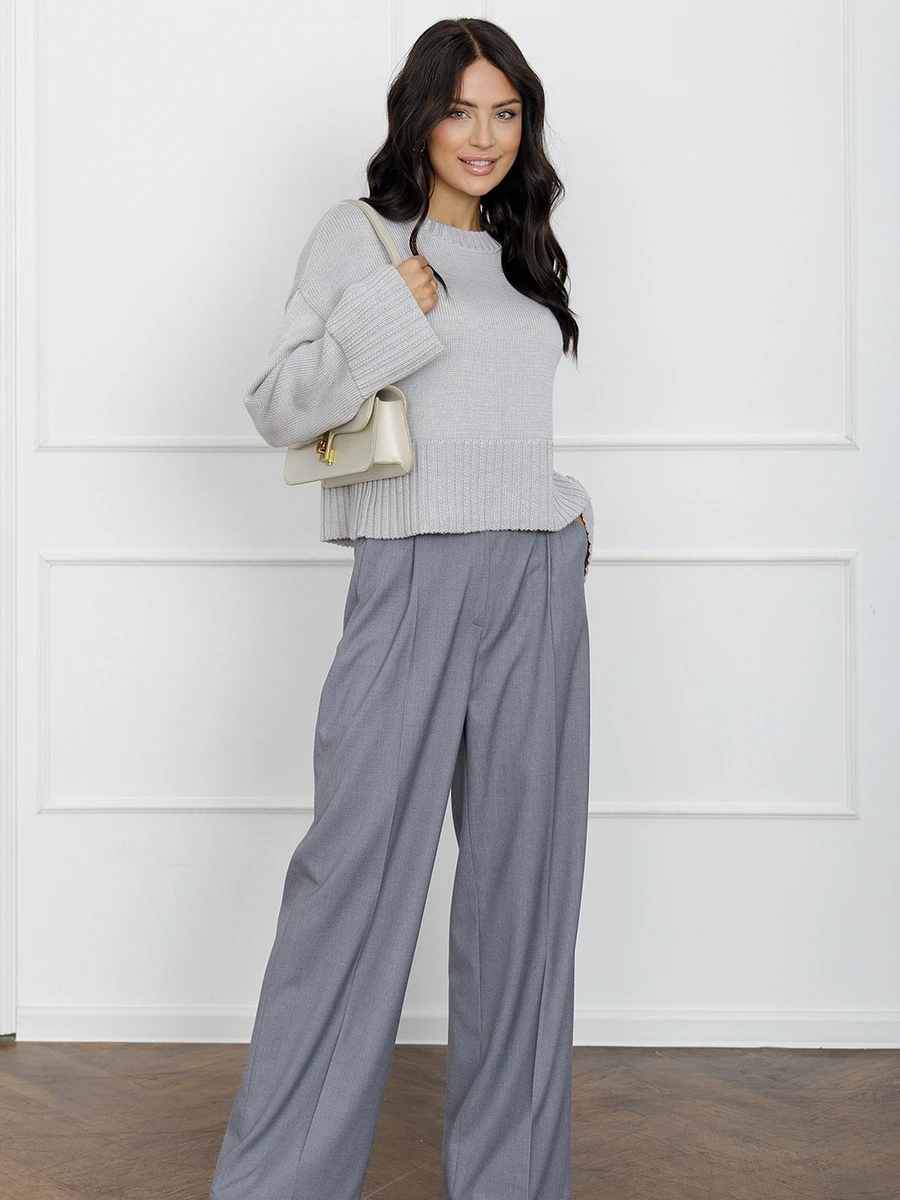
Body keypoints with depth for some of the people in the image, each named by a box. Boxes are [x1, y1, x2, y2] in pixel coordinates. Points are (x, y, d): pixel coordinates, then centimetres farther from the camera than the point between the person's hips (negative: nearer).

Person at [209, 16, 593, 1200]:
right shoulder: (358, 236, 4)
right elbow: (278, 407, -2)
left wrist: (570, 506, 12)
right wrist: (390, 317, -12)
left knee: (523, 875, 6)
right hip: (410, 577, -5)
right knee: (356, 868, -7)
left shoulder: (525, 260, 19)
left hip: (538, 581, 5)